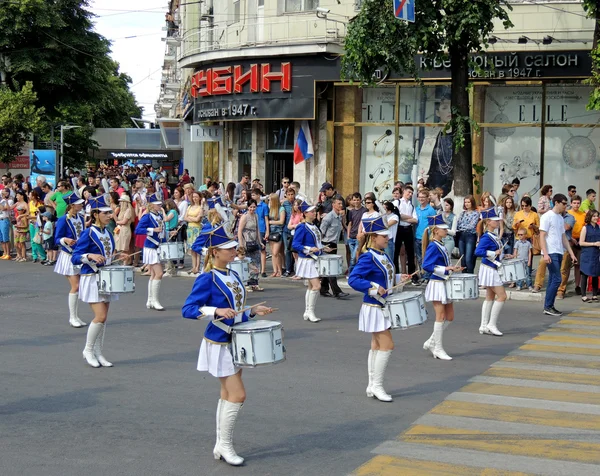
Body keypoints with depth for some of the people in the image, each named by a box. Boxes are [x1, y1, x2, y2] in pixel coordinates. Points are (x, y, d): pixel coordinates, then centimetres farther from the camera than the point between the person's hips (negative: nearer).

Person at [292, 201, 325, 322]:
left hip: (315, 260, 9)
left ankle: (307, 312, 20)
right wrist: (309, 249, -27)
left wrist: (322, 248, 7)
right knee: (316, 286, -14)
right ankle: (310, 311, -4)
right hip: (307, 261, -9)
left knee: (311, 286, 12)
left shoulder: (315, 227, 10)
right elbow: (295, 245, -19)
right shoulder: (302, 228, -15)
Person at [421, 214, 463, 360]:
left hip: (444, 284, 9)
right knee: (441, 316, -5)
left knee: (449, 317, 11)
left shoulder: (441, 246, 12)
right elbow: (427, 266, -23)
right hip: (437, 284, -9)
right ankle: (438, 349, 3)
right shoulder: (433, 247, -15)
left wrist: (452, 269, 9)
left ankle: (431, 342, 19)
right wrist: (445, 269, -24)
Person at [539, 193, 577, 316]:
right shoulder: (547, 216, -7)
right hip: (551, 253, -8)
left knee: (553, 280, 8)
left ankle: (548, 307, 11)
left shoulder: (561, 218, 17)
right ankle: (548, 306, -6)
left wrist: (571, 254, 15)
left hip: (559, 253, 8)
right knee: (557, 279, -12)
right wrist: (545, 254, -20)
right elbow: (542, 236, -11)